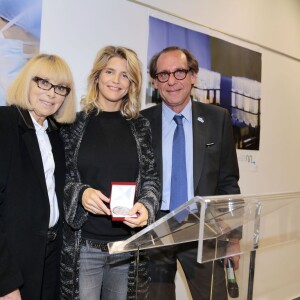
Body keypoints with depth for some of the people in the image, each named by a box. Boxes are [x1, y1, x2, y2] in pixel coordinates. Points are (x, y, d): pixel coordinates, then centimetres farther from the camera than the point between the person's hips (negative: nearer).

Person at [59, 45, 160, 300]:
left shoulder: (140, 126, 6)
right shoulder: (75, 123, 2)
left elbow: (151, 178, 6)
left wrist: (146, 207, -13)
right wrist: (80, 193, -18)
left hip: (129, 244, 2)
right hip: (83, 244, -2)